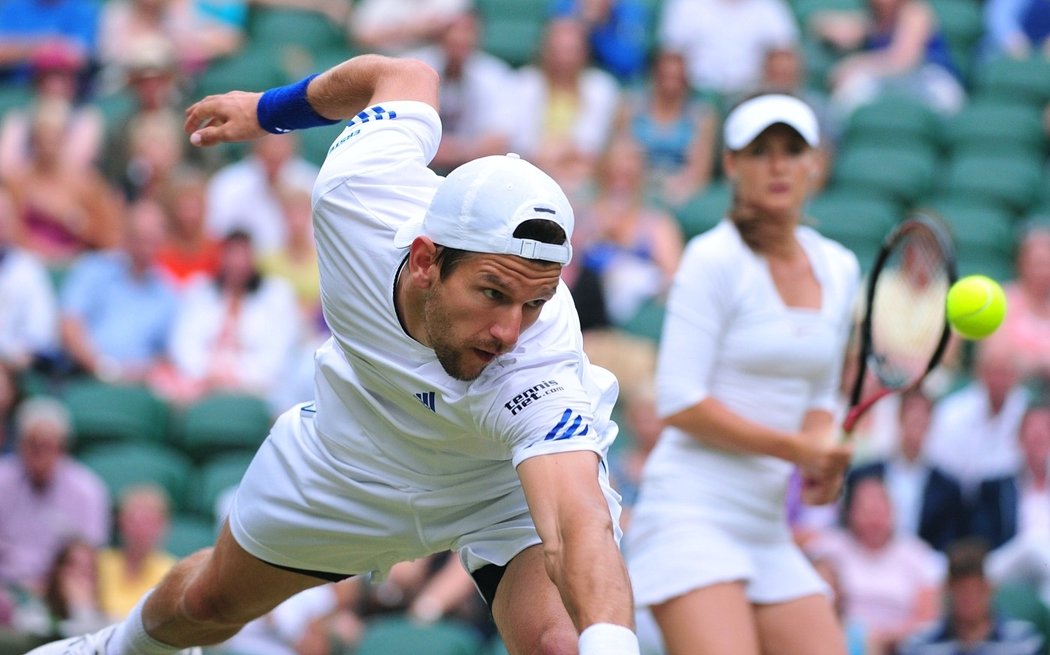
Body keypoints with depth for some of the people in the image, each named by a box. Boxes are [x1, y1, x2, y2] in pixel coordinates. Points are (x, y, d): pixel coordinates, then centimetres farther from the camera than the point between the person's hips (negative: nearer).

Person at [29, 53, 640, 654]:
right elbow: (406, 75, -13)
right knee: (208, 600, 24)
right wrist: (269, 109, 6)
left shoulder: (535, 371, -46)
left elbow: (578, 525, -61)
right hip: (356, 455, 4)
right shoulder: (360, 183, -36)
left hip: (513, 476, -4)